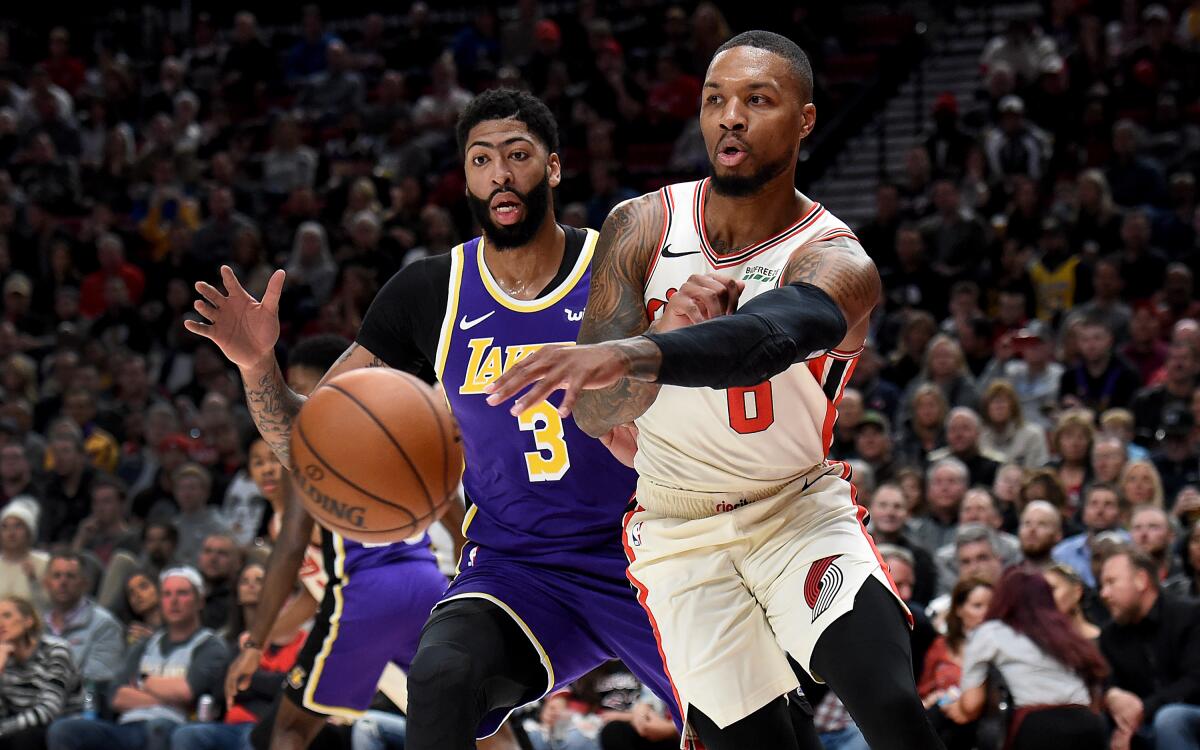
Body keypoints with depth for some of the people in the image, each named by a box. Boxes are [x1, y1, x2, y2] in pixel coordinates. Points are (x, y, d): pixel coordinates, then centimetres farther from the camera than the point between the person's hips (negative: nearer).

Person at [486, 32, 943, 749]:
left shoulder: (837, 264, -19)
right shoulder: (643, 228, -7)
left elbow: (768, 337, -45)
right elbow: (595, 414, -12)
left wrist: (634, 353, -65)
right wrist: (667, 333, -34)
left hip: (800, 508, -2)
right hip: (681, 532, 2)